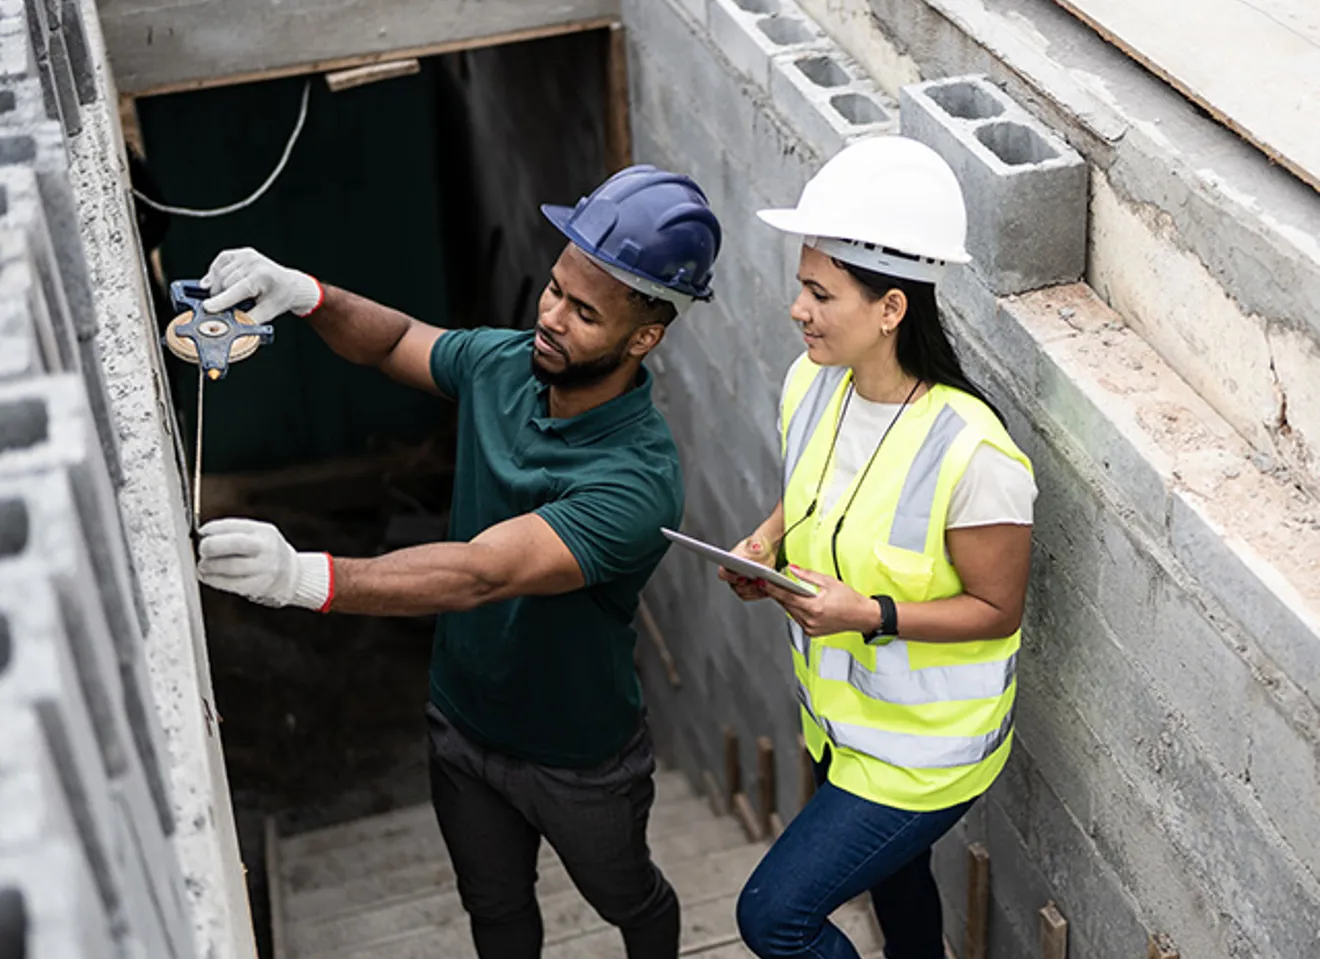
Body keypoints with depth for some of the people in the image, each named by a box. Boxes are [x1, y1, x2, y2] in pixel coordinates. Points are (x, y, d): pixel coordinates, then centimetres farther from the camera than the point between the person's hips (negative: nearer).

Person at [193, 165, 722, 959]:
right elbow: (395, 341, 3)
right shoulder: (503, 365, -16)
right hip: (463, 723, 5)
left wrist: (306, 578, -61)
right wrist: (307, 295, -19)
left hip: (579, 763, -5)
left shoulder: (638, 481, -37)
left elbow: (481, 573, -47)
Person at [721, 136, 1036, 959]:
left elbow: (997, 609, -20)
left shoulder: (973, 455, -32)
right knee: (891, 876, 30)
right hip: (839, 712, 7)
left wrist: (871, 613, -32)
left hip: (926, 745, -7)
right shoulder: (813, 383, -10)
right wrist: (768, 543, -10)